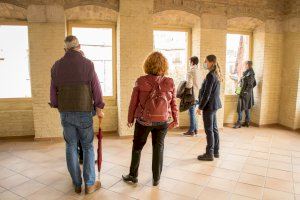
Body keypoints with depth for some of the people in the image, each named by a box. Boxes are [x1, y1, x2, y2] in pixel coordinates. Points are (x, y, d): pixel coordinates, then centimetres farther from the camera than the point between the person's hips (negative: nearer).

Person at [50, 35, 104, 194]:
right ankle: (90, 184, 14)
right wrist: (99, 108, 5)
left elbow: (53, 92, 6)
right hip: (84, 112, -3)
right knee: (88, 147, 9)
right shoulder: (87, 64, -8)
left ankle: (77, 184, 21)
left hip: (65, 113, 3)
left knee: (71, 147, 12)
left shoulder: (57, 66, 3)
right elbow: (96, 88, -7)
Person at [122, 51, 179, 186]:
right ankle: (156, 179, 27)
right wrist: (175, 119, 14)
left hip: (143, 120, -1)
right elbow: (173, 103, 0)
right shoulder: (170, 82, -7)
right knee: (158, 147, 16)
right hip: (163, 121, 1)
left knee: (137, 147, 18)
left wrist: (130, 119, 9)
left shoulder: (140, 81, -10)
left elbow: (133, 102, -4)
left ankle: (133, 175, 31)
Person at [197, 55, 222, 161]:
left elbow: (207, 94, -19)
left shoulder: (210, 75, -17)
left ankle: (209, 154, 11)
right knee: (214, 128, 15)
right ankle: (216, 151, 27)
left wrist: (200, 107, -14)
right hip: (214, 105, 9)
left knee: (209, 130, 0)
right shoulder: (216, 75, 10)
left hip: (209, 105, -9)